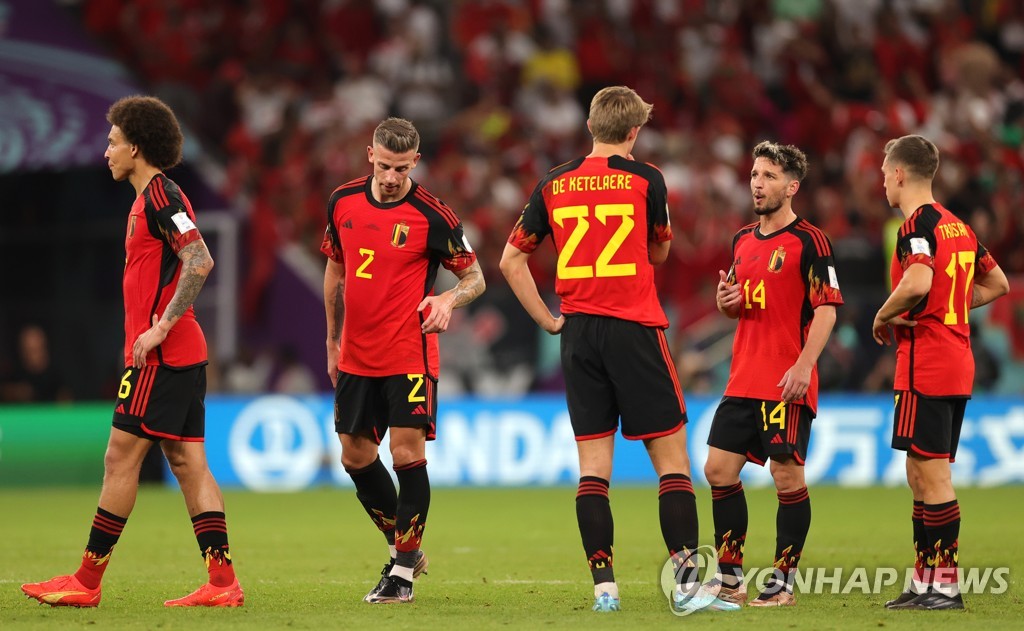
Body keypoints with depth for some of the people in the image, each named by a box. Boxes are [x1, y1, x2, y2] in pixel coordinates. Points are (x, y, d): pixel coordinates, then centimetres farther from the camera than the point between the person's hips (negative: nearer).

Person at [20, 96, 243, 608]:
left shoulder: (160, 196, -12)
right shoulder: (153, 197, 19)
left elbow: (200, 262, -23)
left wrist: (160, 327, -23)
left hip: (162, 356, -10)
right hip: (183, 354, 10)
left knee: (121, 459, -5)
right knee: (188, 464, 6)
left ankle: (87, 581, -1)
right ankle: (222, 582, 1)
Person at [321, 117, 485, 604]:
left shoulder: (432, 215, -11)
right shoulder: (343, 203, 3)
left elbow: (475, 276, -3)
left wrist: (449, 299, -25)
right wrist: (333, 341, 19)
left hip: (409, 355, -6)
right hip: (356, 357, 6)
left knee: (407, 453, -10)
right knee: (355, 455, 11)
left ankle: (403, 571, 0)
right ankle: (404, 548, 30)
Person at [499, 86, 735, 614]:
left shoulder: (553, 185, 7)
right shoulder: (645, 179, -2)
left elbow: (511, 260, 10)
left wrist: (548, 321, 13)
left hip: (578, 333, 4)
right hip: (635, 331, -4)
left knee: (592, 465, 5)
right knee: (671, 457, 0)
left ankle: (603, 585, 0)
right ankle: (687, 583, -7)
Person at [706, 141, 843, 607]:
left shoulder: (808, 240, -7)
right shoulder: (742, 240, 15)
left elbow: (827, 307, -12)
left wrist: (804, 365, -21)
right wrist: (725, 301, 2)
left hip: (788, 384, -7)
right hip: (743, 379, 7)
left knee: (787, 475, -6)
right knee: (719, 469, 4)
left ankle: (783, 583, 2)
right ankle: (730, 578, 12)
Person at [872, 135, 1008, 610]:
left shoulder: (918, 224, -12)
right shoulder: (958, 226, 15)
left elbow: (918, 282, -29)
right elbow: (998, 284, 25)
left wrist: (883, 316, -12)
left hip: (925, 365, -9)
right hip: (958, 362, 9)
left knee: (932, 475, -7)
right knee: (920, 474, 14)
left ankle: (946, 585, -7)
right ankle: (924, 581, 16)